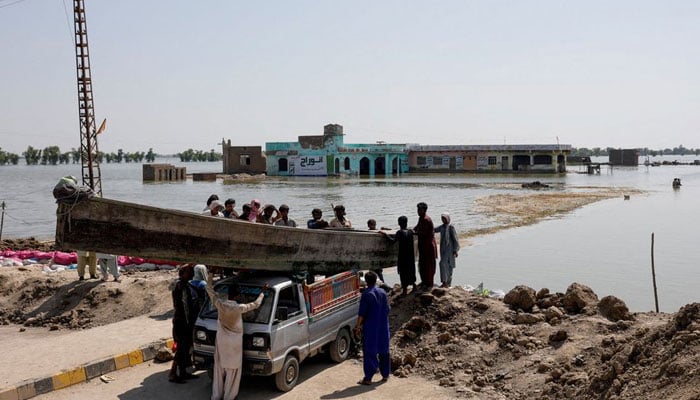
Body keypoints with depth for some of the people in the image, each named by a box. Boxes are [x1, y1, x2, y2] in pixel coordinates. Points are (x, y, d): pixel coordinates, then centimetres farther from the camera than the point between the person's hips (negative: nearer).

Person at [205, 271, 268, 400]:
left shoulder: (220, 304, -12)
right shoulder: (239, 308, -20)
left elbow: (210, 290, 2)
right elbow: (256, 304, -6)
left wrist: (210, 274, 11)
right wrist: (263, 292, 8)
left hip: (221, 340, 4)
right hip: (234, 342, -4)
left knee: (219, 368, 15)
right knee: (233, 370, 8)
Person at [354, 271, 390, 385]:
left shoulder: (366, 294, -14)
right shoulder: (383, 293, 4)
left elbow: (362, 313, -14)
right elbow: (387, 310, 11)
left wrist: (358, 326, -7)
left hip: (370, 328, -6)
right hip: (383, 328, 6)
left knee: (369, 351, -2)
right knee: (383, 351, 14)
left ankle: (368, 378, -2)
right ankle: (385, 375, 21)